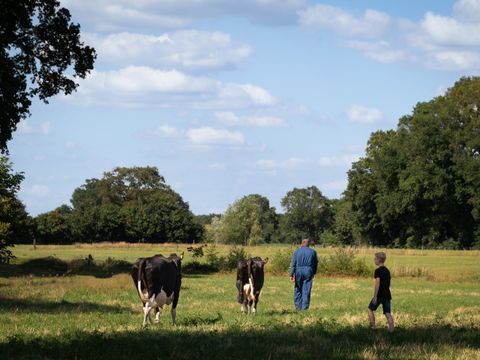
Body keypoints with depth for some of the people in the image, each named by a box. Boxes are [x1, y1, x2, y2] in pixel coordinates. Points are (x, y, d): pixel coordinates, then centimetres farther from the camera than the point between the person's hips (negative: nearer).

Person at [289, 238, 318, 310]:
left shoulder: (297, 252, 1)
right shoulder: (313, 252, 5)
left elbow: (293, 264, -5)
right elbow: (316, 264, 11)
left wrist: (291, 275, -7)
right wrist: (314, 273, 23)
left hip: (298, 272, 0)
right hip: (308, 272, 0)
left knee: (298, 290, 10)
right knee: (306, 290, 0)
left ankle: (298, 306, 9)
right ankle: (305, 307, -4)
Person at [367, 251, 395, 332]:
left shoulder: (378, 271, -11)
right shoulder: (387, 270, 14)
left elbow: (377, 284, -18)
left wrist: (375, 296, -19)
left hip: (380, 295, -7)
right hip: (387, 295, 7)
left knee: (370, 309, 12)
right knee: (388, 313, 2)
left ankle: (373, 326, 7)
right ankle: (391, 329, -9)